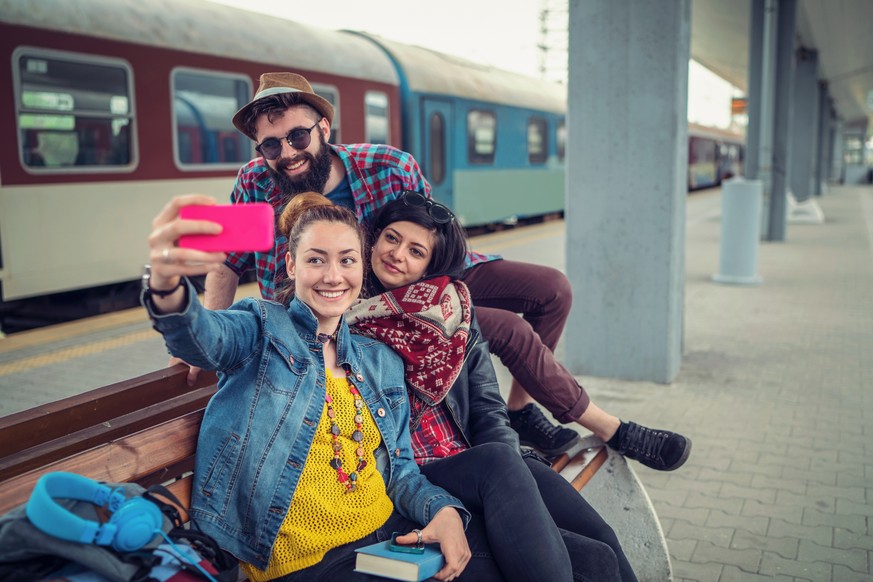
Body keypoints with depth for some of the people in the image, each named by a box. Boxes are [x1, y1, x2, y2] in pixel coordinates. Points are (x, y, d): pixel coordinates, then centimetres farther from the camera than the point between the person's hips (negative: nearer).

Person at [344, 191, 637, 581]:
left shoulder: (454, 312, 15)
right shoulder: (342, 323, 4)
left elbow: (490, 413, 11)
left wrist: (508, 473, -10)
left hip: (476, 468, 4)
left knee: (600, 541, -21)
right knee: (496, 459, -34)